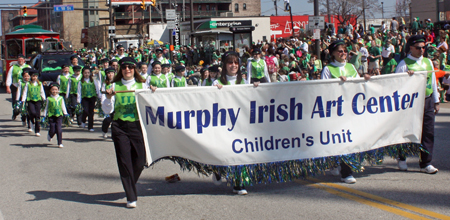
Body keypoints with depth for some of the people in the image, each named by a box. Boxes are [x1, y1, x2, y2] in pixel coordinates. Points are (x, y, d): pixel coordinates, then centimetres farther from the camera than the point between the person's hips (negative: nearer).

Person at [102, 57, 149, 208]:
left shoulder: (142, 85, 10)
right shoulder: (115, 86, 8)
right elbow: (107, 110, 4)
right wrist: (108, 98, -14)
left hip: (137, 126, 1)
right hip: (119, 127, -1)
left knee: (139, 161, -1)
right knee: (124, 162, -5)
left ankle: (130, 186, 28)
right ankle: (131, 197, 1)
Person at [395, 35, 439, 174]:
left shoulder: (428, 62, 12)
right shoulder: (404, 64, -6)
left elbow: (433, 82, 18)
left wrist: (436, 101, 19)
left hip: (427, 101, 5)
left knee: (428, 132, 1)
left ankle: (426, 163, 6)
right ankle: (402, 159, 25)